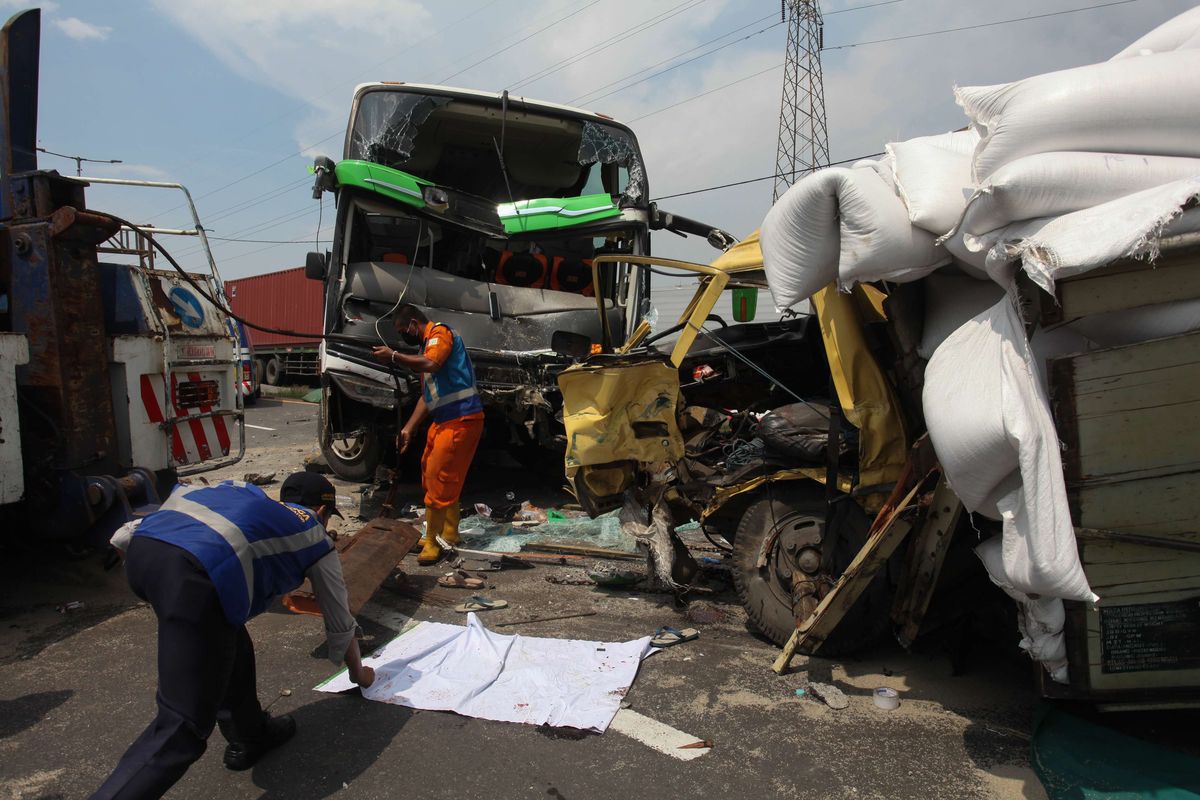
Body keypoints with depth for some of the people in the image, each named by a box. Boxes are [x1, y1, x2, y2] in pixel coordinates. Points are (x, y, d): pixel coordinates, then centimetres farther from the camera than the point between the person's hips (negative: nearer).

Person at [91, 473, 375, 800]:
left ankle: (248, 737, 40)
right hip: (195, 575, -7)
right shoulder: (317, 539, 26)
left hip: (142, 548, 8)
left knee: (230, 646, 28)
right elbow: (340, 626, 35)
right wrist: (359, 672, 52)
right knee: (181, 727, 1)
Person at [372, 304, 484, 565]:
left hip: (461, 418, -10)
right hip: (443, 420, 10)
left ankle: (432, 541, 3)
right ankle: (449, 533, 28)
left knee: (439, 477, -7)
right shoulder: (424, 347, 21)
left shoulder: (440, 332, -7)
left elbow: (432, 365, -28)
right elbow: (426, 397, 22)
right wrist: (408, 428, 16)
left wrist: (393, 356, -19)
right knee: (431, 474, 16)